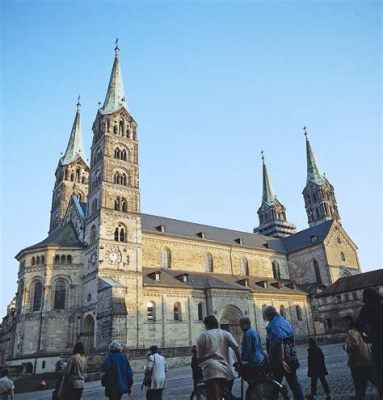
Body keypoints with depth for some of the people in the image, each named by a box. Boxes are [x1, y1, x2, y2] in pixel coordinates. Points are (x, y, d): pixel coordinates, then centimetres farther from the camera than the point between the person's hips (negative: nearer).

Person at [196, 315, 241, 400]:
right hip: (224, 370, 4)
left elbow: (199, 357, 5)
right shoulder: (225, 334, 12)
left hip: (210, 370, -4)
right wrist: (239, 362, 9)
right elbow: (236, 348, 2)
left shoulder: (203, 335, 4)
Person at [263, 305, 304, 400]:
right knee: (294, 382, 12)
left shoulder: (274, 324, -14)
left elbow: (279, 342, -23)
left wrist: (281, 360, -24)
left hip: (279, 358, -8)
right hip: (291, 356, 8)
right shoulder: (284, 321, 12)